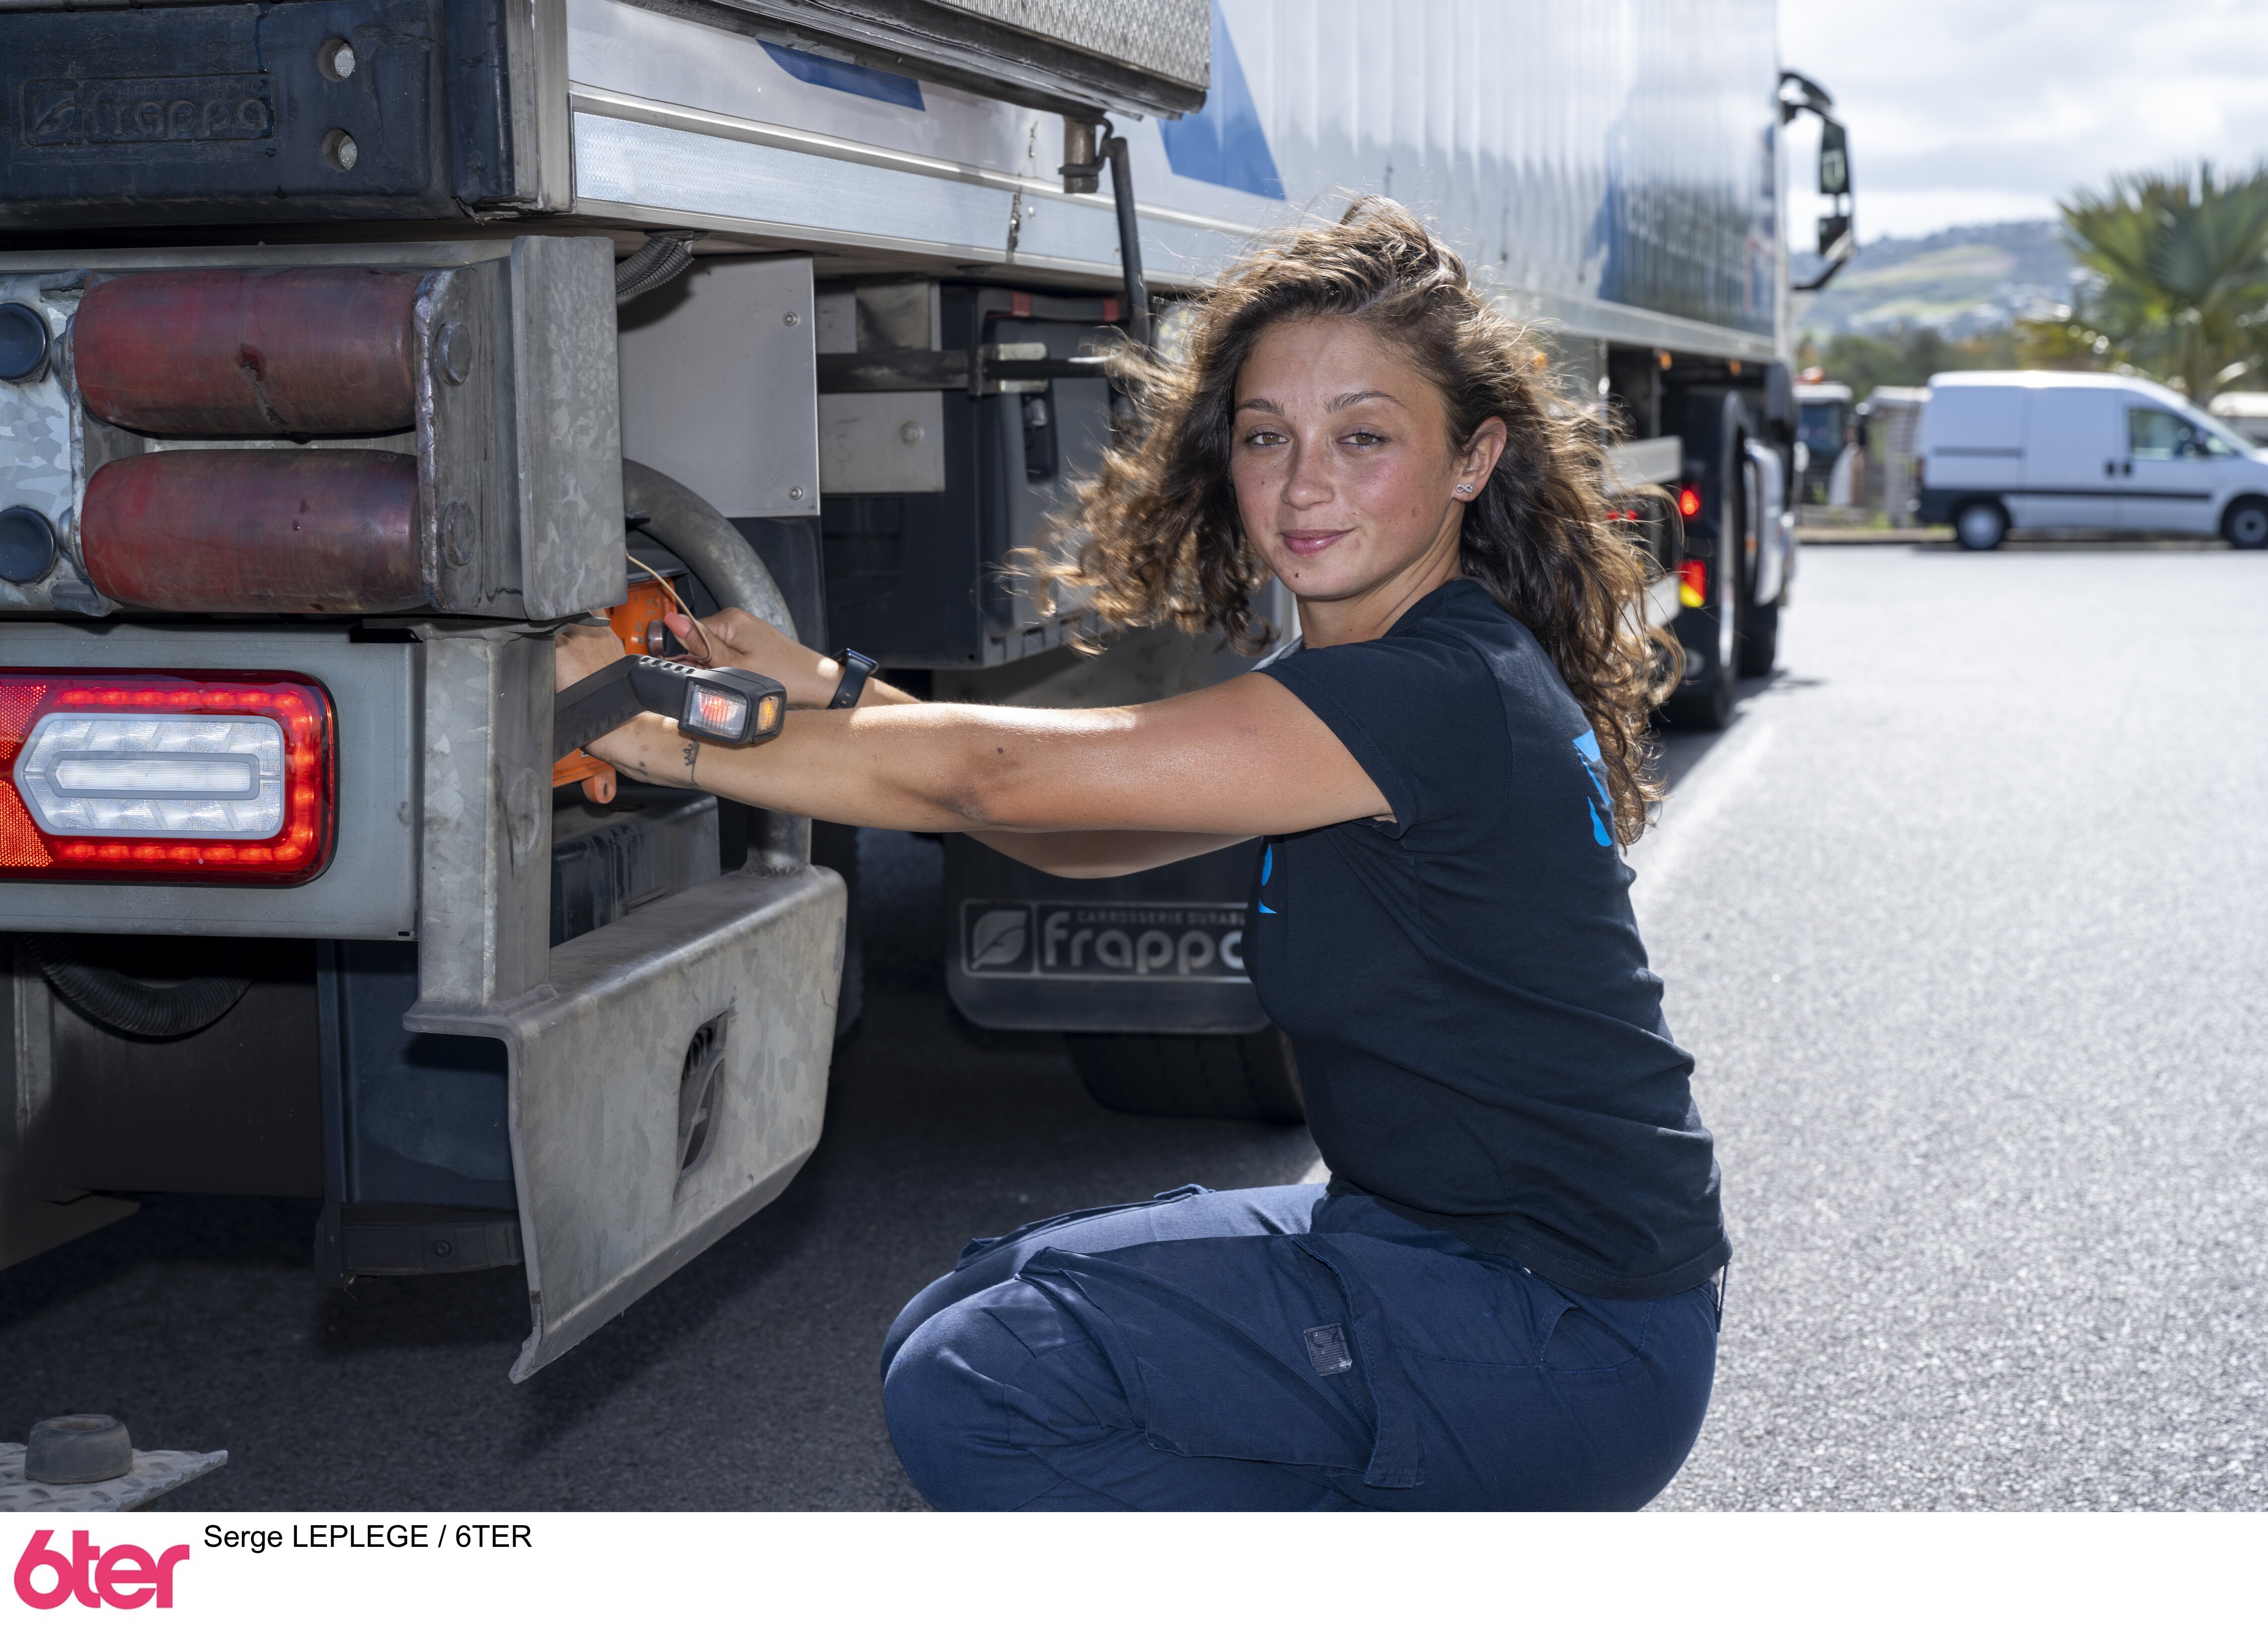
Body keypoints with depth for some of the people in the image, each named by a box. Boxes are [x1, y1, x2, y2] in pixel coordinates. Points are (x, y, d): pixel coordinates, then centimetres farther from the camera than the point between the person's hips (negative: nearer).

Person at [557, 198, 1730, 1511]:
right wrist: (829, 694, 0)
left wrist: (676, 743, -14)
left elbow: (1002, 771, -22)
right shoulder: (1359, 689, 8)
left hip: (1570, 1341, -10)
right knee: (979, 1317, 13)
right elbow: (1084, 835, 11)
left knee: (973, 1389, -15)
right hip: (1446, 1245, 10)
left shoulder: (1439, 698, -23)